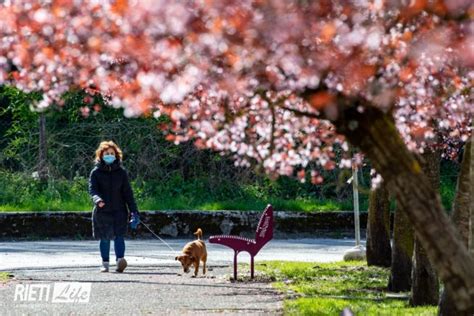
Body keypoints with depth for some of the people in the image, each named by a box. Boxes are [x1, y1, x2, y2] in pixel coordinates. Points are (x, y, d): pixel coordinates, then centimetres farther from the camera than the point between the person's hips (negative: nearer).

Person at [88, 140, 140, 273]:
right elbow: (92, 189, -9)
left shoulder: (121, 172, 8)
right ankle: (105, 264, 15)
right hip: (102, 211, 0)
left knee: (119, 236, -15)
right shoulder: (96, 172, 3)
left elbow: (127, 192, 7)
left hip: (119, 210, 0)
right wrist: (97, 199, -33)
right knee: (105, 239, 6)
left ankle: (120, 260, -28)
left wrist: (134, 211, 1)